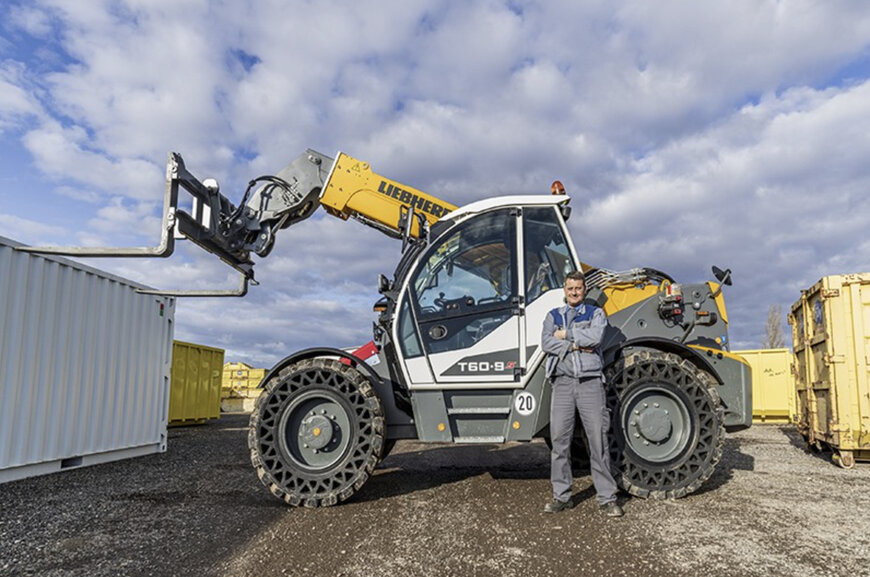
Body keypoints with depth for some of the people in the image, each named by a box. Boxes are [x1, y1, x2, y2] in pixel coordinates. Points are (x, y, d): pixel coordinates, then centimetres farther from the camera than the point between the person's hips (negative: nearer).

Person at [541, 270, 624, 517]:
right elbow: (546, 343, -2)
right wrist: (576, 345, -8)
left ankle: (607, 498, 7)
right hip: (563, 383, 2)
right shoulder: (553, 316, 16)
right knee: (560, 440, 3)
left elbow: (595, 337, -10)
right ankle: (561, 496, 13)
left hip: (590, 382, -2)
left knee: (598, 440, -2)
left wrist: (566, 335, -4)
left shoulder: (596, 313, 11)